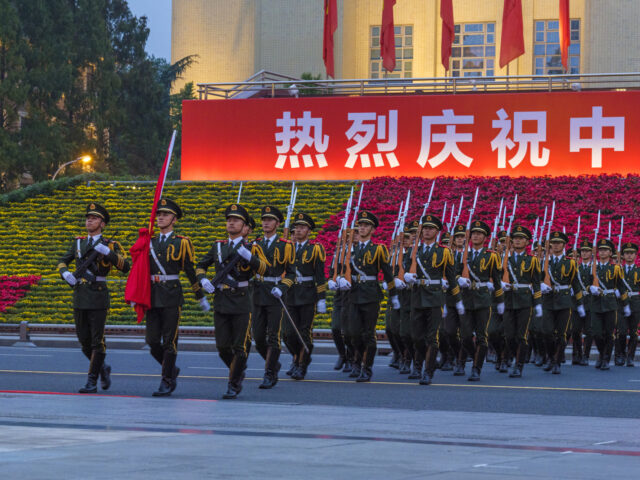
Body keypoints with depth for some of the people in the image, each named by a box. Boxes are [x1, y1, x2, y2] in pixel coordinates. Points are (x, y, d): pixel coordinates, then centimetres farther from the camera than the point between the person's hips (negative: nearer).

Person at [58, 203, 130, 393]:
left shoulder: (110, 245, 0)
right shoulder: (78, 243, 13)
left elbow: (125, 267, -11)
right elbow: (62, 262, 21)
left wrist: (107, 252, -23)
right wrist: (65, 273, -1)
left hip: (98, 299, -5)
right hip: (79, 298, 5)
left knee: (97, 341, -6)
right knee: (84, 341, 7)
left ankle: (92, 382, -2)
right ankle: (103, 369, 29)